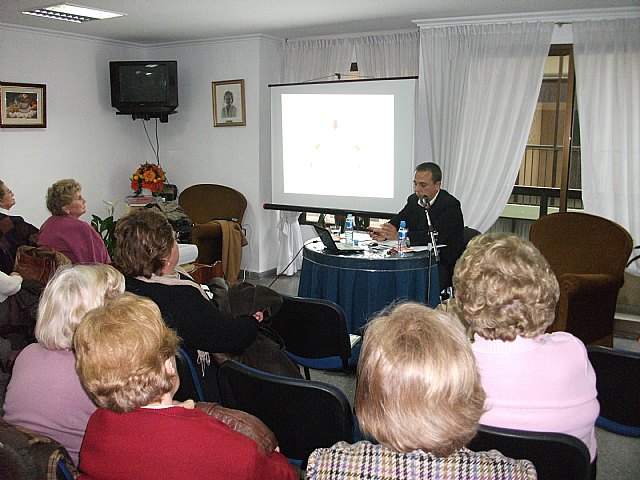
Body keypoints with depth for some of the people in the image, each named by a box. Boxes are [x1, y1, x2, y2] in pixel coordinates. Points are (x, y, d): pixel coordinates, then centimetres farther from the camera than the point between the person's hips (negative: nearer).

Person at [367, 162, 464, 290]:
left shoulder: (450, 204, -12)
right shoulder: (413, 200, 12)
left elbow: (436, 237, -25)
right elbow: (395, 222, 11)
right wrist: (384, 233, -14)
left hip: (445, 265, -7)